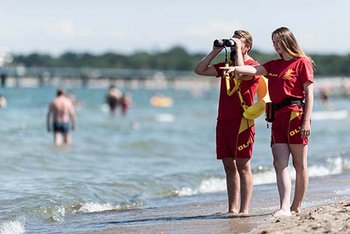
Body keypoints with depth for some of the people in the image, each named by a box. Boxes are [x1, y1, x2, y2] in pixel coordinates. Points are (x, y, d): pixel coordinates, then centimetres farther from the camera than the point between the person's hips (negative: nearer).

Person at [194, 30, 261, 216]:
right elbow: (199, 70, 16)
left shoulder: (253, 66, -4)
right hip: (223, 121, 7)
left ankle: (244, 209, -5)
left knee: (242, 166, -6)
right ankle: (232, 209, 11)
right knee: (229, 167, 8)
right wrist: (216, 51, 9)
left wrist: (237, 50, -13)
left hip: (241, 122, -7)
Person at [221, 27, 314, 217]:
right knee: (280, 164, -7)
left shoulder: (302, 62, 1)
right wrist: (235, 68, -18)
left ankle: (296, 206, 10)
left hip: (295, 115, -6)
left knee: (299, 164, 1)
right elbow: (254, 70, 3)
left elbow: (309, 94, -4)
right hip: (278, 117, 6)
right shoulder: (274, 65, 20)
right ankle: (284, 208, -14)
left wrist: (306, 121, -13)